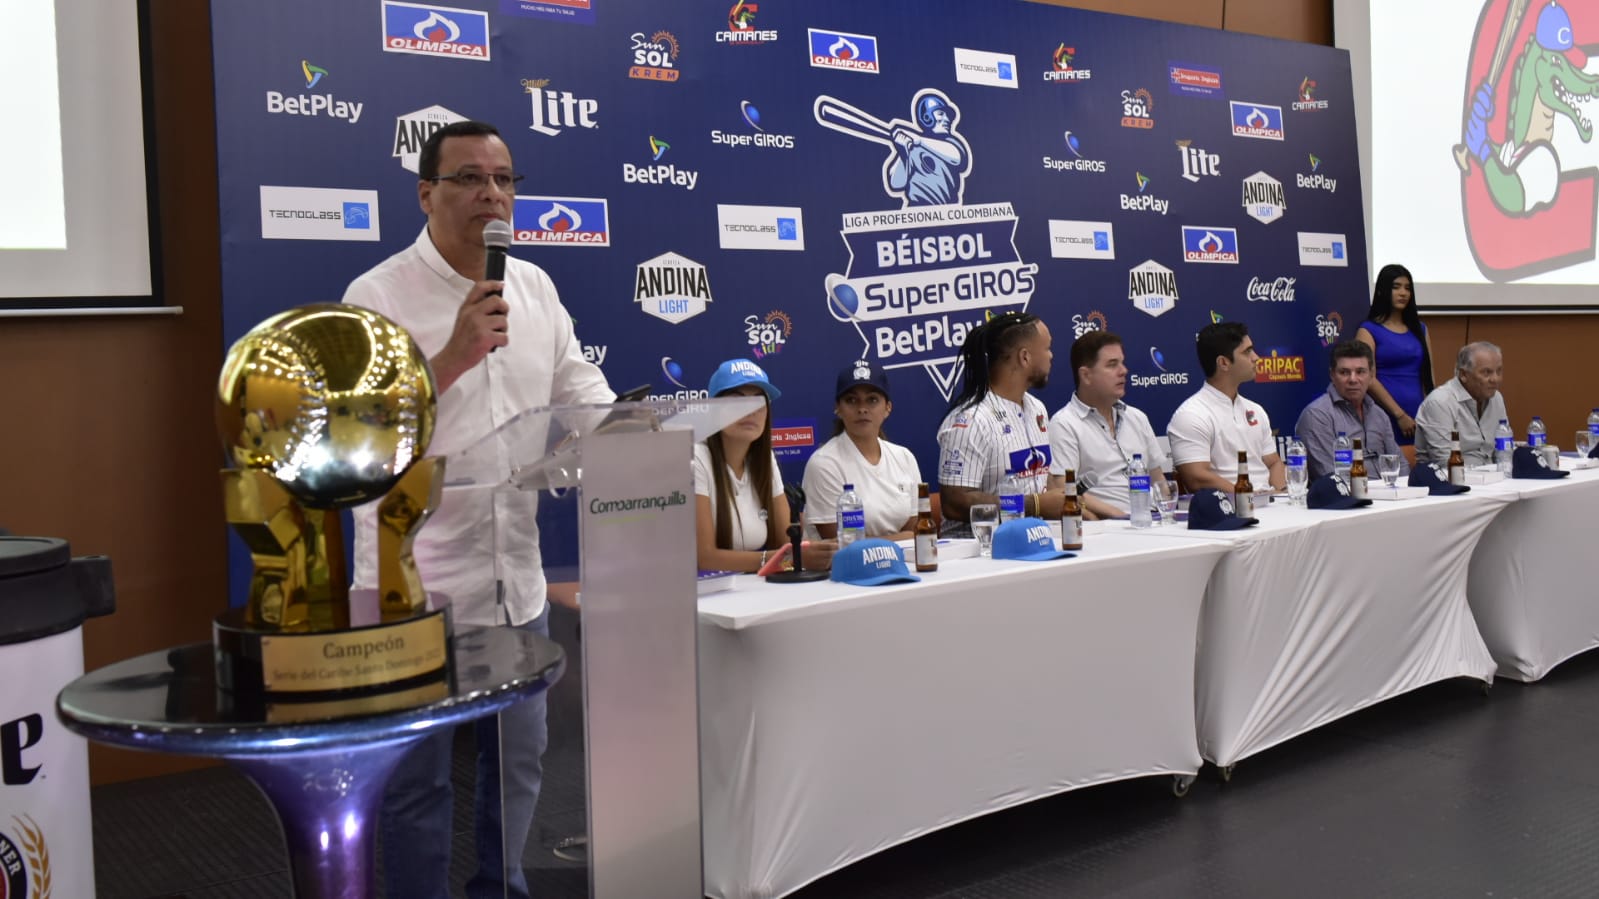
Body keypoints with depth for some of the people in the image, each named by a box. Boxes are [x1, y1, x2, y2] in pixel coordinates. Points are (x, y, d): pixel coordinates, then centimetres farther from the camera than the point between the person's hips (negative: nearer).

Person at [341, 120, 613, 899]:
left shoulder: (535, 287, 8)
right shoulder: (379, 295, -10)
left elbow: (583, 395, 10)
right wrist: (454, 356, -27)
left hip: (516, 578, 6)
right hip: (418, 586, -6)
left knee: (519, 761, 19)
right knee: (417, 779, 7)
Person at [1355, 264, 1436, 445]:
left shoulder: (1419, 329, 17)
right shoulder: (1369, 330, 1)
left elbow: (1428, 376, 14)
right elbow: (1369, 379, -8)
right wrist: (1400, 415, -12)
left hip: (1418, 419, 5)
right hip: (1386, 417, -5)